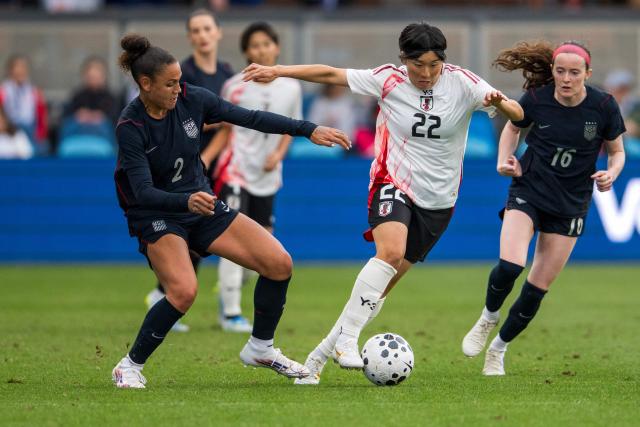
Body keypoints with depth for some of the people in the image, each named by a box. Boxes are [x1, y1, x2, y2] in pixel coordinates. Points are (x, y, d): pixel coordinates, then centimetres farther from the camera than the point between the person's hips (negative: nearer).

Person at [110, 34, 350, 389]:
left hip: (202, 204, 6)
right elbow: (143, 192, -29)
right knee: (184, 291, -31)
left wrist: (309, 129, -8)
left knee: (279, 263, -8)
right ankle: (130, 366, -10)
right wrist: (187, 201, -48)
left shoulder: (191, 99, -8)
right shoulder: (130, 127, -22)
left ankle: (259, 348, 14)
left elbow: (250, 118, -2)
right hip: (156, 217, -6)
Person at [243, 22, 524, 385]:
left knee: (382, 286, 2)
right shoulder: (389, 80, -7)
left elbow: (518, 115, -14)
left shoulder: (462, 82, -8)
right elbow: (331, 74, -1)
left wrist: (499, 102, -36)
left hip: (437, 201, 2)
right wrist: (277, 71, -3)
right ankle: (346, 340, -29)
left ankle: (321, 354, 13)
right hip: (393, 184, -2)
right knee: (391, 251, -32)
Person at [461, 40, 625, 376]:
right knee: (509, 266, -24)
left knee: (538, 288, 3)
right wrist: (504, 159, -6)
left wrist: (611, 173, -17)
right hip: (528, 191, -1)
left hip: (570, 206, 1)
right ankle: (488, 318, 8)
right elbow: (513, 127, 11)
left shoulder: (604, 106, -11)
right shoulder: (536, 99, -11)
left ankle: (498, 348, 24)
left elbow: (617, 151, 3)